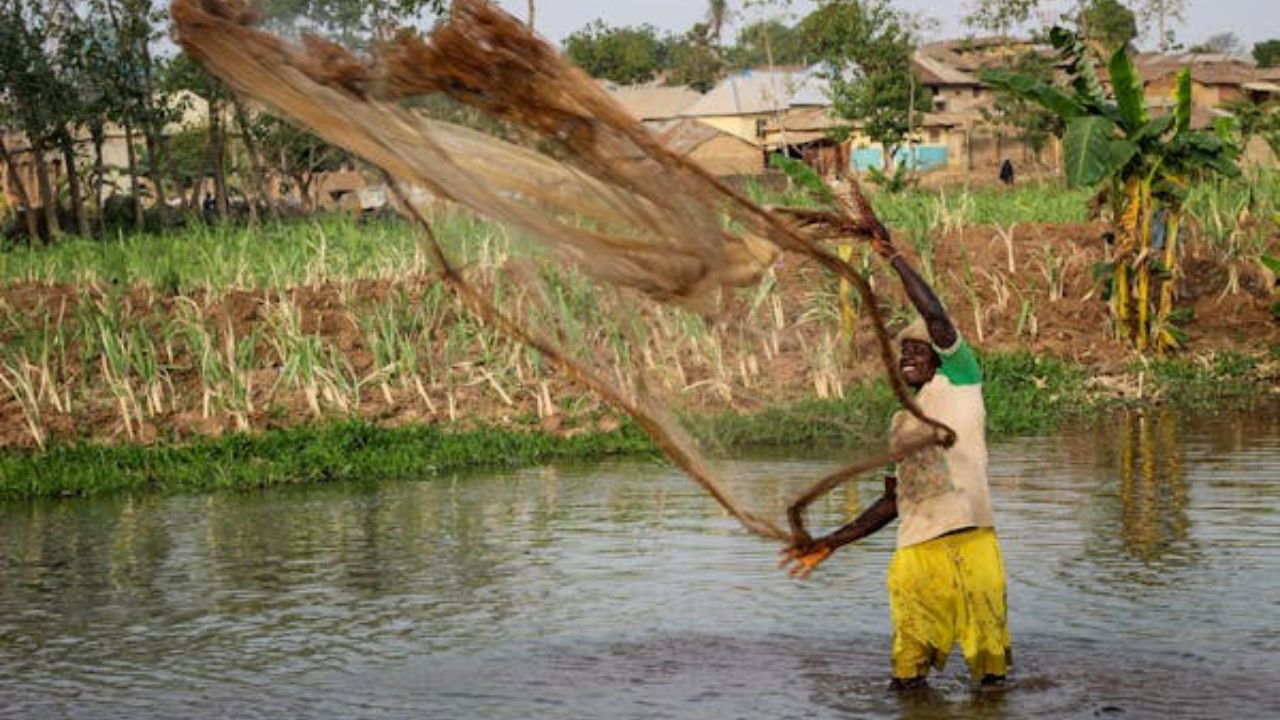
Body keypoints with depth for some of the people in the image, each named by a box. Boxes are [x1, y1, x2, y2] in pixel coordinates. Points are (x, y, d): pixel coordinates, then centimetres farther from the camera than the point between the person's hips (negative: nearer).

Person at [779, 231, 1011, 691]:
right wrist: (830, 544, 23)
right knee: (908, 676, 4)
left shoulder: (958, 382, 6)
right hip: (915, 553, 6)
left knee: (989, 667, 1)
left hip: (969, 543, -6)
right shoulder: (899, 425, 22)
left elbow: (934, 314, -9)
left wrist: (893, 258, -4)